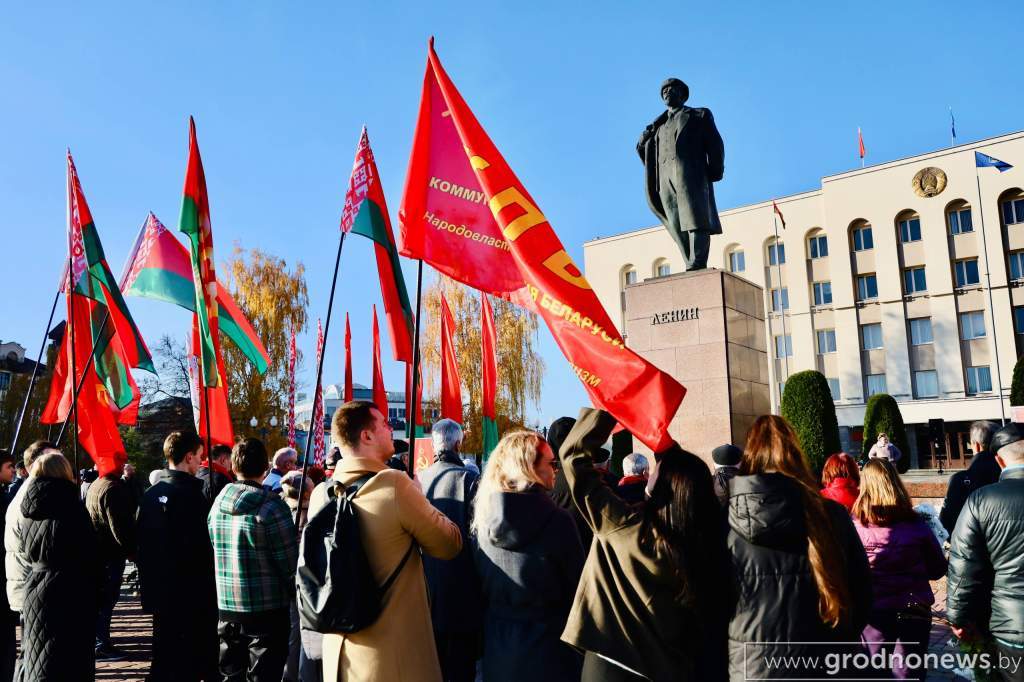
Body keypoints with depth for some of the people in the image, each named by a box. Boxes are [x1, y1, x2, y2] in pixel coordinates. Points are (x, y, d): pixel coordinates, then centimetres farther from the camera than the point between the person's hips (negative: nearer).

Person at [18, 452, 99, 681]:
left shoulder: (27, 510, 2)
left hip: (34, 591, 6)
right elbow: (89, 552, -12)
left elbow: (23, 552, 12)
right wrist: (98, 579, 0)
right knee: (72, 660, 2)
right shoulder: (71, 507, -15)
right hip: (71, 593, -6)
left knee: (36, 657, 19)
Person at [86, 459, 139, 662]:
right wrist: (132, 551, -13)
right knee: (107, 598, -3)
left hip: (98, 551, 10)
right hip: (110, 554, -10)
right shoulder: (113, 489, -20)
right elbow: (120, 528, -22)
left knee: (102, 598, 18)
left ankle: (100, 641, 28)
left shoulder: (95, 485, 14)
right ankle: (102, 645, 1)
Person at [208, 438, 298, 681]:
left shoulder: (217, 504, 2)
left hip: (226, 607, 5)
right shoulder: (271, 506, -16)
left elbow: (212, 553, 11)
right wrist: (298, 596, 4)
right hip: (267, 609, -5)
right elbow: (290, 563, -14)